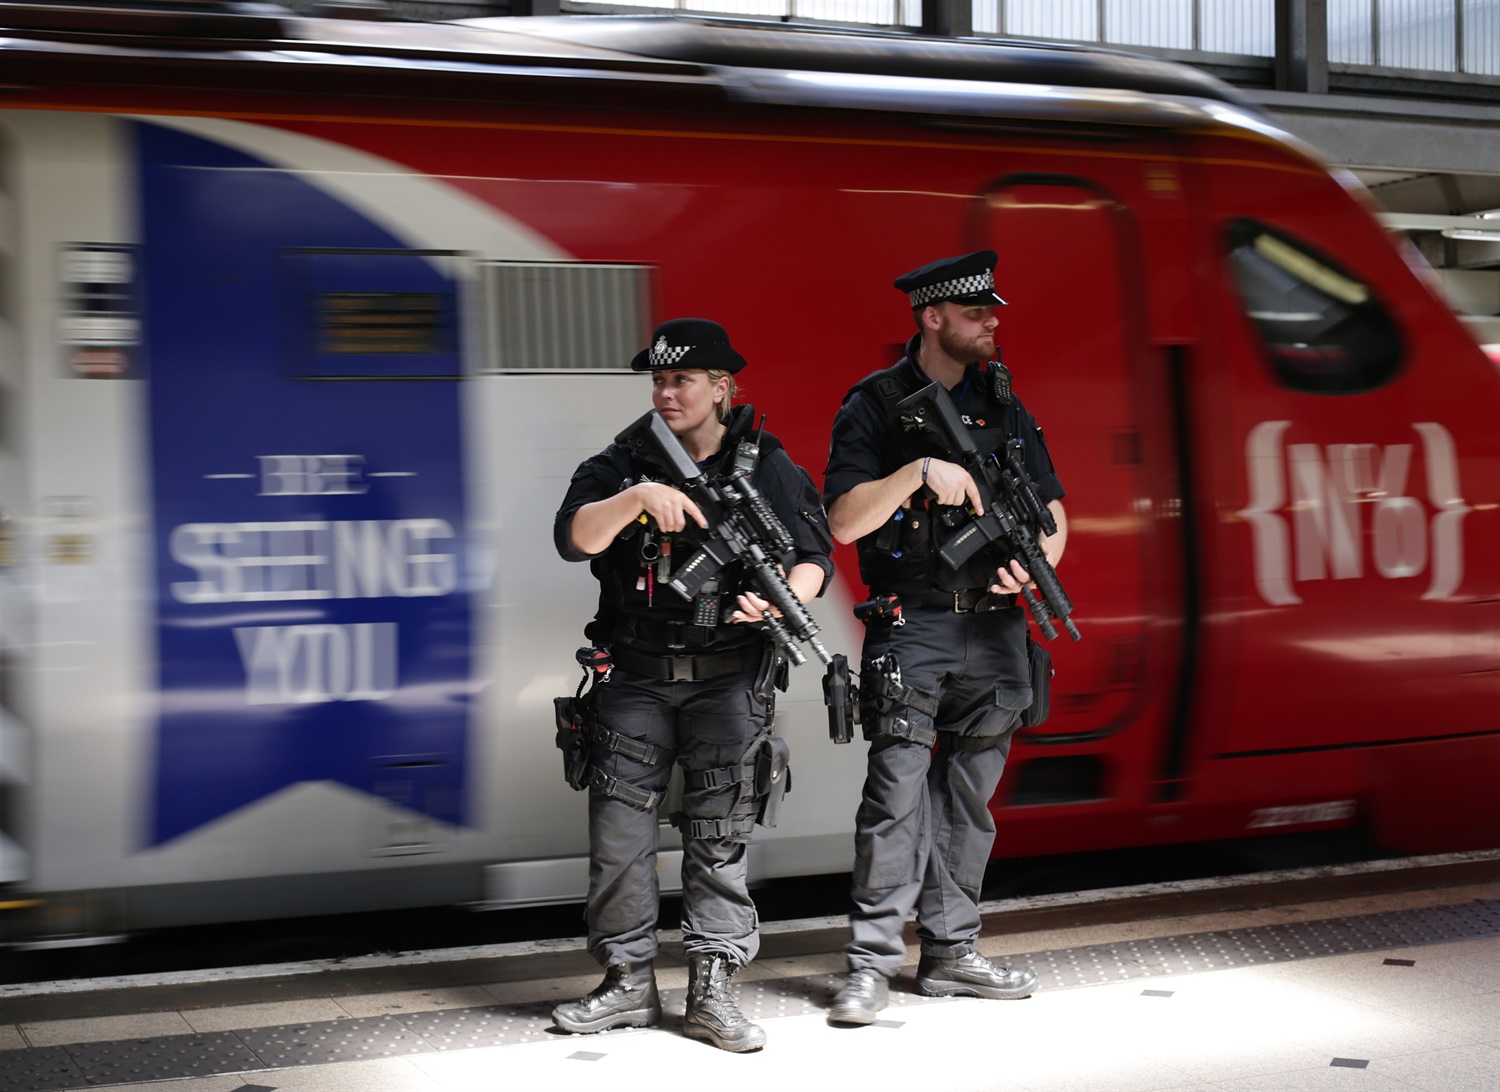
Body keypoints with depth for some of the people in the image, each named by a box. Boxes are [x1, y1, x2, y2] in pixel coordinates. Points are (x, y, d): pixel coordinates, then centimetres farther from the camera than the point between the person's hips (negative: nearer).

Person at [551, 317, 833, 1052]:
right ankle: (627, 984, 12)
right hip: (636, 681, 2)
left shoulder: (768, 468, 4)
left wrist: (783, 598, -21)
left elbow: (815, 558, 0)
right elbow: (574, 538, -12)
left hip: (728, 681, -1)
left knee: (719, 834, -1)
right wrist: (639, 497, -28)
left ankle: (711, 990, 5)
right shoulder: (620, 466, 5)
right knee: (618, 831, 1)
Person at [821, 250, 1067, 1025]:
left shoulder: (1004, 405, 11)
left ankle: (951, 952, 18)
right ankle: (871, 964, -5)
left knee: (967, 799, 10)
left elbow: (1052, 510, 16)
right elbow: (844, 521, -12)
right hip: (912, 627, -5)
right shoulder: (875, 407, -4)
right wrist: (920, 471, -23)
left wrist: (1036, 559, -5)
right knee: (897, 792, -10)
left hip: (993, 624, 5)